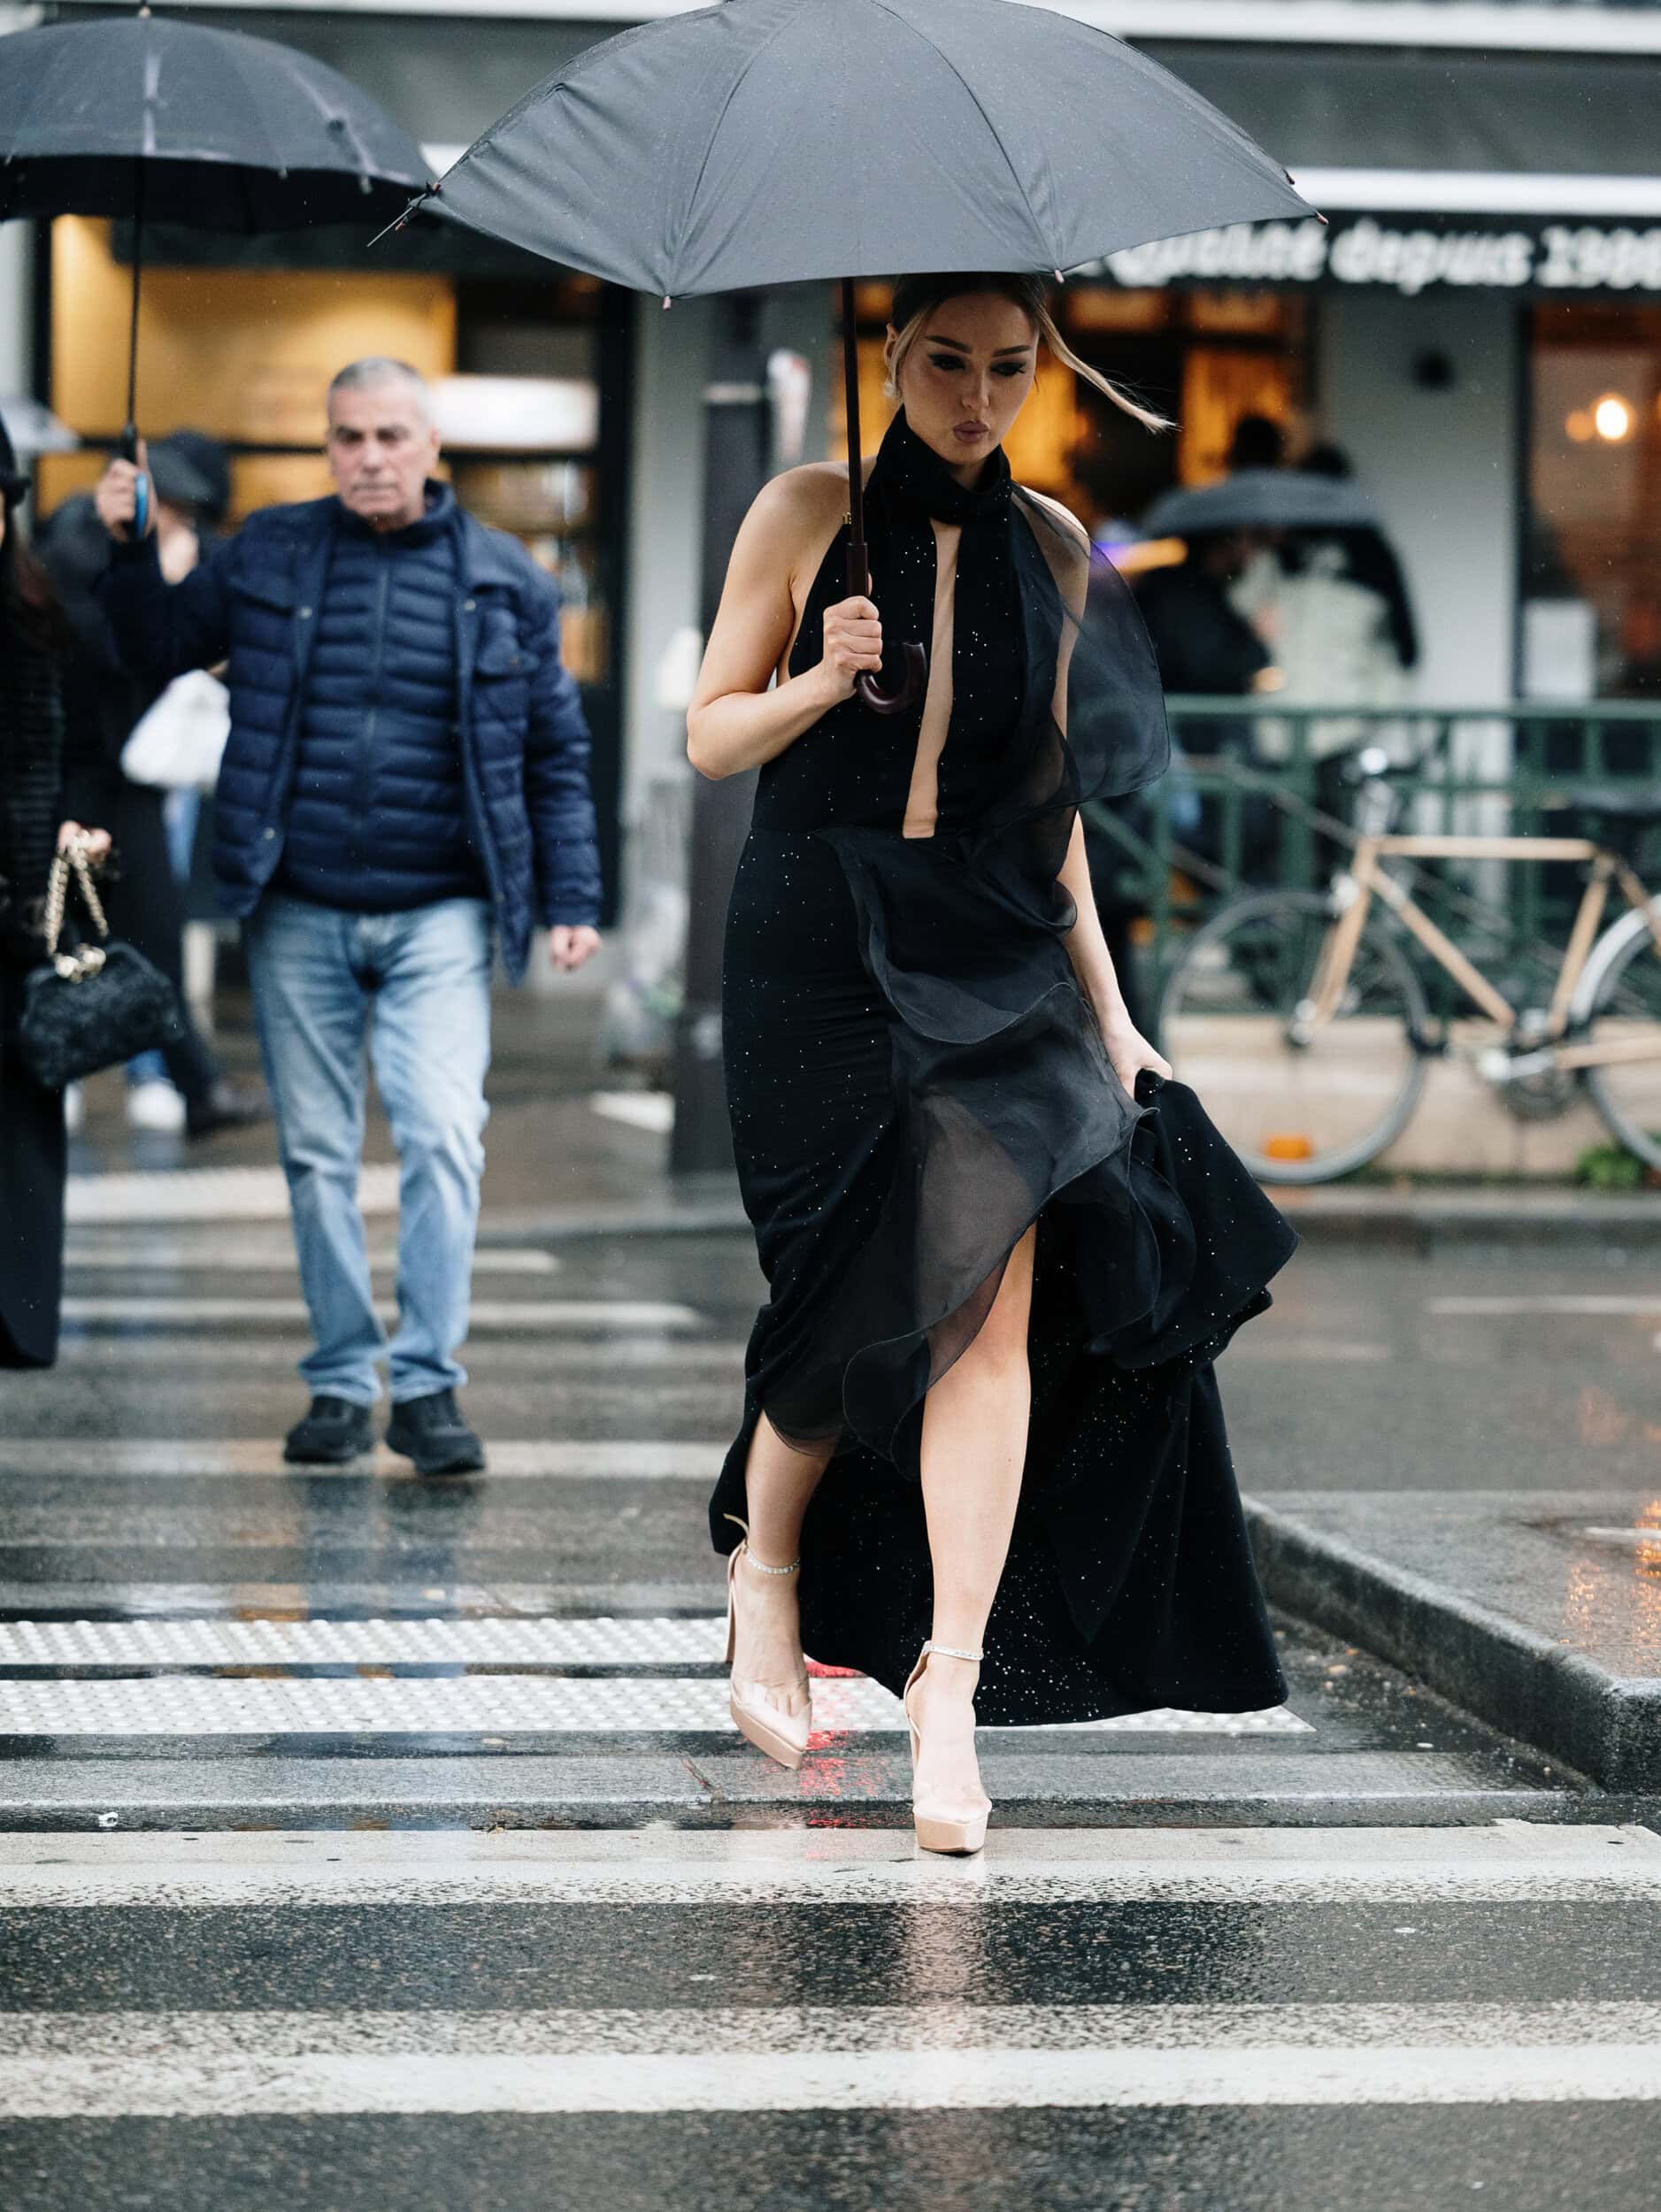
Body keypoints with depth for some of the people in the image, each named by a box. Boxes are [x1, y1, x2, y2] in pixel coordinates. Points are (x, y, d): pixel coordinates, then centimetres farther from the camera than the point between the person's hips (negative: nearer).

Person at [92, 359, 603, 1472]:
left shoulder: (502, 579, 5)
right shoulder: (269, 555, 6)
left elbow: (556, 751, 10)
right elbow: (162, 649, 17)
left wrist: (571, 897, 5)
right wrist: (131, 553, -1)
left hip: (437, 919, -2)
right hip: (298, 915, 2)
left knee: (443, 1137, -15)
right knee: (317, 1155, 6)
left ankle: (428, 1381, -9)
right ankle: (342, 1382, 16)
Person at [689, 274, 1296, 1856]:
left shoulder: (1048, 547, 11)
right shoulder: (811, 514, 2)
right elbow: (710, 735, 3)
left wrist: (1105, 1008, 14)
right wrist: (827, 681, -17)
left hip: (996, 956, 2)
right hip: (823, 952, -2)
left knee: (991, 1283, -13)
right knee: (869, 1295, -4)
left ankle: (950, 1687, -15)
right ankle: (765, 1563, 26)